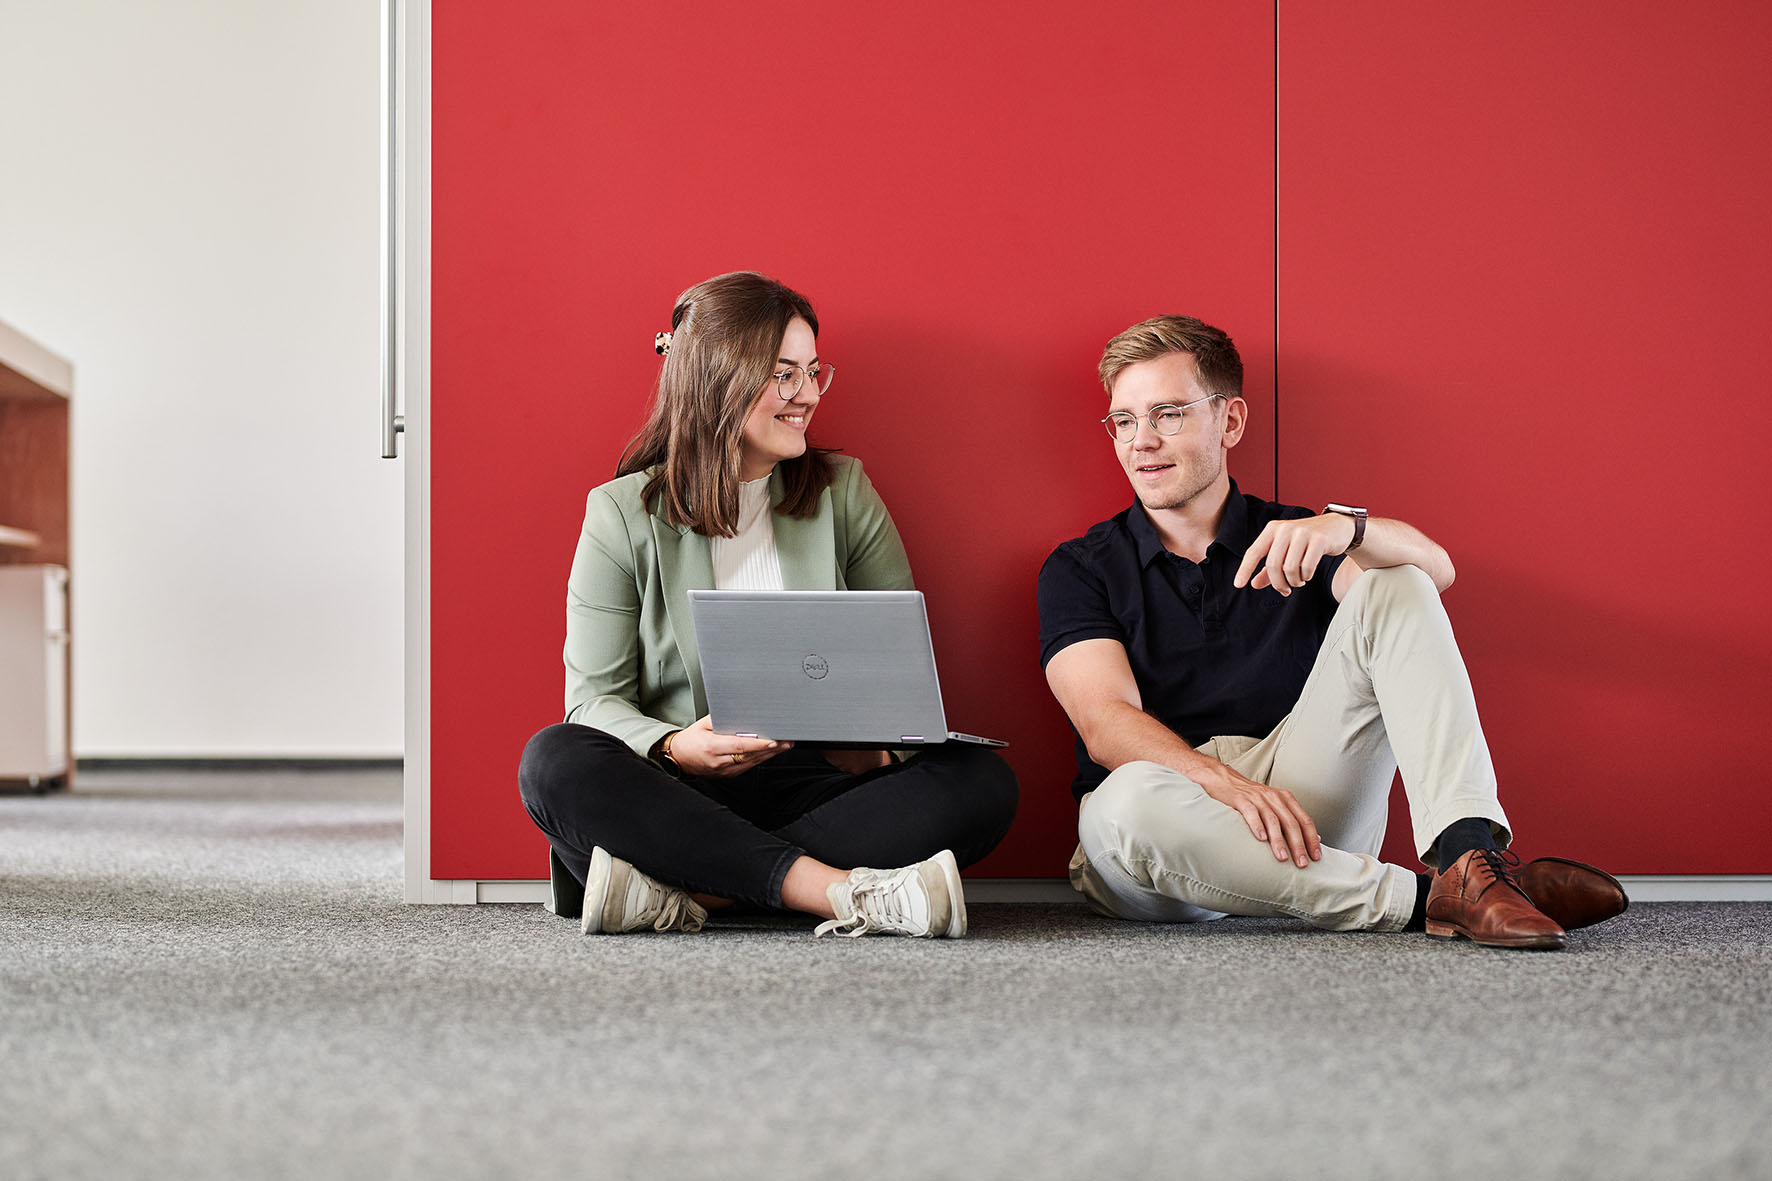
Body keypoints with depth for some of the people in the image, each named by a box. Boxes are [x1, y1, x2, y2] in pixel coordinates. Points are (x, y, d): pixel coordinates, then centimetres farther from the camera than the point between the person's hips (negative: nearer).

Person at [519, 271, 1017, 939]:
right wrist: (676, 750, -24)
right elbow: (596, 696, -1)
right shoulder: (622, 513, 3)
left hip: (815, 783, 2)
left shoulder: (844, 492, 10)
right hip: (674, 789, -2)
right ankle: (846, 891, -39)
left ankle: (687, 891, -34)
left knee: (983, 784, -25)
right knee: (553, 761, -32)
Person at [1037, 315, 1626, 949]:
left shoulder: (1292, 542, 13)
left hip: (1306, 799, 2)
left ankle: (1466, 851, -33)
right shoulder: (1079, 570, 7)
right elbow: (1108, 724, -10)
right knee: (1129, 801, -39)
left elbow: (1433, 566, -8)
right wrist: (1226, 785, -28)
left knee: (1394, 588, -11)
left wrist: (1345, 528, -30)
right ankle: (1422, 901, -34)